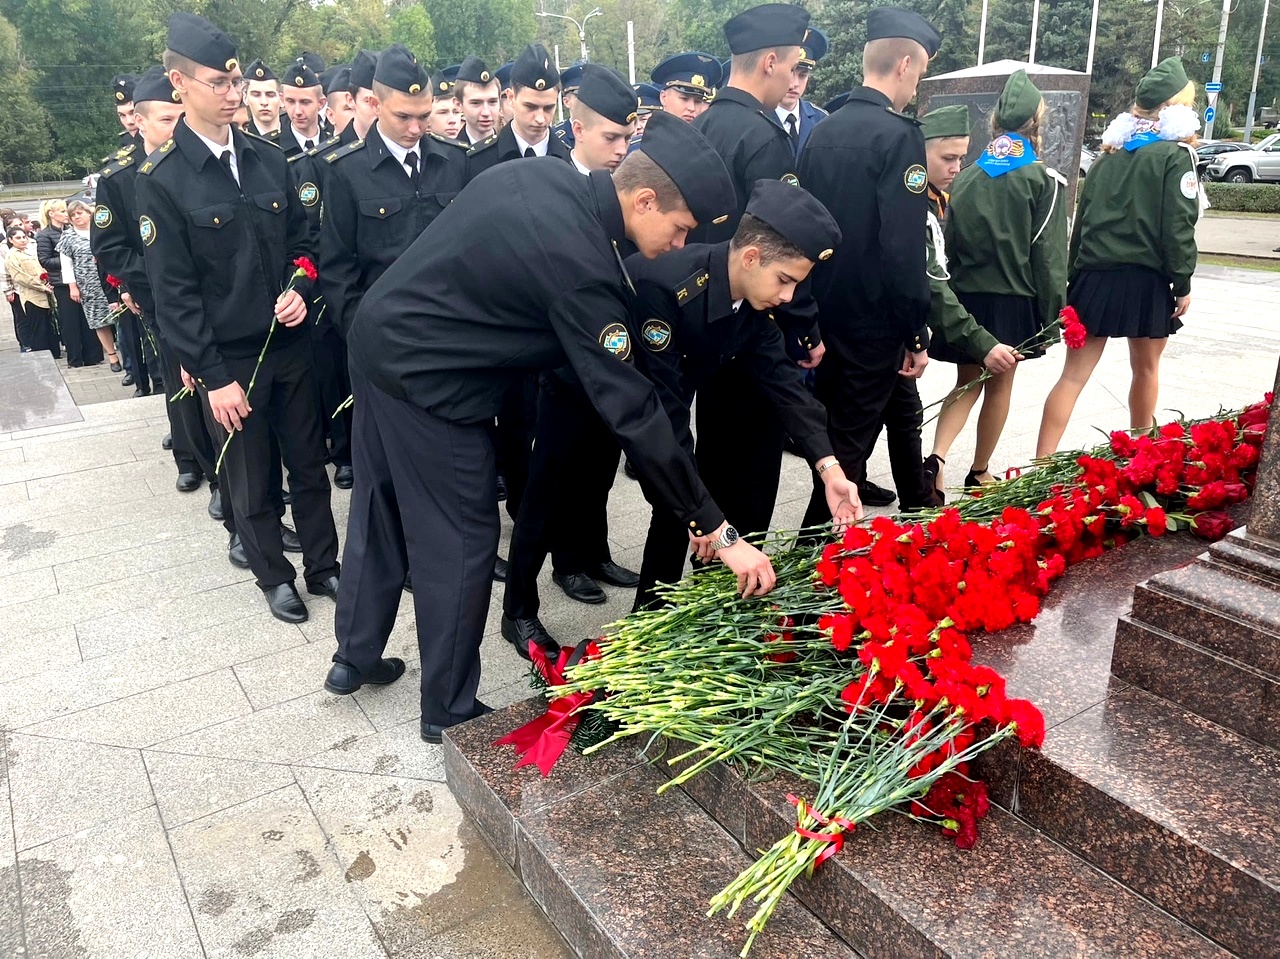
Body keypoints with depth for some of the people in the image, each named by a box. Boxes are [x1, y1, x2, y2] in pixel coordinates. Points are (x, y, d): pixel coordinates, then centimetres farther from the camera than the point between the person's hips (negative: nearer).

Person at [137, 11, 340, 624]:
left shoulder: (269, 160, 4)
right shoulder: (160, 179, -9)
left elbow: (301, 240, 14)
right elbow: (173, 292, -11)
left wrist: (299, 289, -7)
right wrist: (212, 376, -13)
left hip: (288, 343, 4)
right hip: (227, 360, -4)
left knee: (310, 463, 13)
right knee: (249, 480, 10)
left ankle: (323, 565, 29)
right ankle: (274, 577, 29)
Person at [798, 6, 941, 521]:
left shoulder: (821, 131, 5)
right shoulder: (899, 134, -16)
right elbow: (903, 249, -21)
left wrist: (810, 320, 16)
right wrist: (916, 335, -12)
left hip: (829, 314, 8)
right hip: (874, 320, -8)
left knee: (903, 417, 24)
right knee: (847, 444, 3)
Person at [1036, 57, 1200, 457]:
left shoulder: (1111, 152, 13)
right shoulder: (1176, 155, -2)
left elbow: (1083, 218, 13)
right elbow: (1178, 227, -9)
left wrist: (1076, 275, 18)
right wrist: (1183, 282, -3)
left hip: (1095, 276, 4)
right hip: (1146, 279, -3)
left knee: (1074, 374, -2)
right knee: (1146, 369, 16)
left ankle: (1041, 465, -11)